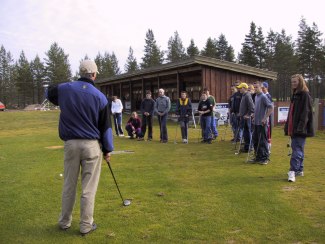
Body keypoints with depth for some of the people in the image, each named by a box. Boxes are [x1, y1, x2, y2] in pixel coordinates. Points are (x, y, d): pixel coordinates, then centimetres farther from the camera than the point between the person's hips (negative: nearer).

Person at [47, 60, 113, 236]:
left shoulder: (64, 89, 0)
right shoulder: (100, 97, -6)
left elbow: (49, 93, 25)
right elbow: (105, 126, -1)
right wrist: (107, 149, 8)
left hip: (71, 143, 3)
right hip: (91, 145, -2)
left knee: (69, 185, 15)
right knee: (88, 188, 6)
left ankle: (65, 222, 29)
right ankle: (86, 225, 16)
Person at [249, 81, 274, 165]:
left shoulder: (263, 97, -13)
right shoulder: (256, 96, 13)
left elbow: (271, 107, -19)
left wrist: (265, 118, -19)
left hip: (262, 123, -9)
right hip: (256, 122, 9)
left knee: (262, 141, -3)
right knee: (255, 140, 12)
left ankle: (265, 158, 7)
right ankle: (258, 157, 22)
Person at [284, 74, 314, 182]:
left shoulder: (305, 95, -9)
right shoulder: (295, 95, 18)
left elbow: (305, 112, -17)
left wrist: (300, 127, -24)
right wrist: (288, 126, 18)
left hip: (300, 129, -9)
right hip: (293, 128, 9)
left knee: (297, 149, -12)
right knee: (298, 149, 14)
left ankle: (293, 171, -15)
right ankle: (299, 170, 22)